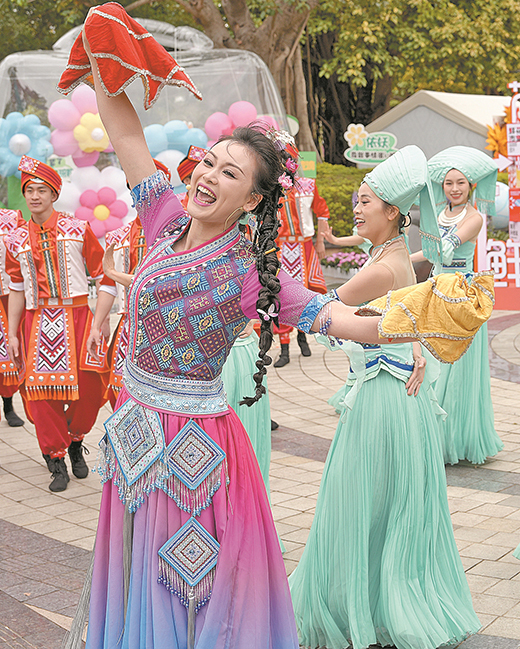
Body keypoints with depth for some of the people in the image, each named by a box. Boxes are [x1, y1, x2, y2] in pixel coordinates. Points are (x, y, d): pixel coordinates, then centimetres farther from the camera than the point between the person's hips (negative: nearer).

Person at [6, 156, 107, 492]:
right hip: (38, 323, 2)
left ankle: (75, 441, 19)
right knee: (43, 391, -2)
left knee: (90, 386, -9)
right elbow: (17, 289, 14)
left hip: (76, 316, -2)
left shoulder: (78, 230, 0)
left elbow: (102, 277, 3)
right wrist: (12, 334, 9)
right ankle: (56, 460, 12)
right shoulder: (17, 240, 9)